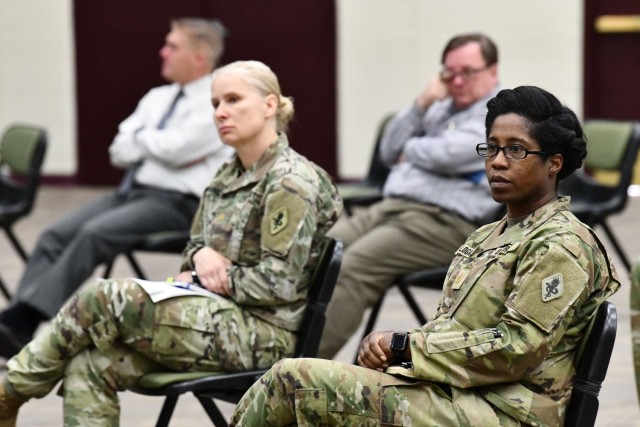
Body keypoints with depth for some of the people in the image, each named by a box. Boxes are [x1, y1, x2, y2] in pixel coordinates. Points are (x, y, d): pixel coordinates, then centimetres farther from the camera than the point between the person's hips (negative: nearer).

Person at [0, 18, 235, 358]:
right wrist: (160, 146, -4)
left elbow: (177, 148, -16)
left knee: (94, 233, -30)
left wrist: (142, 137, 3)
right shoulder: (158, 98, 21)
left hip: (178, 203, -8)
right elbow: (120, 152, 14)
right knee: (54, 236, -13)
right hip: (135, 191, 8)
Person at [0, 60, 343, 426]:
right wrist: (202, 255, -3)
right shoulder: (229, 176, 16)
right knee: (89, 366, -15)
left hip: (261, 334, -8)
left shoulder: (290, 181, -11)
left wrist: (208, 279, -9)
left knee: (102, 300, -18)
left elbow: (278, 283, -16)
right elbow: (195, 247, 22)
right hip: (222, 317, 8)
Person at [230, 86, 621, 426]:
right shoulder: (489, 237, 21)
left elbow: (516, 349, -17)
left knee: (297, 379, -17)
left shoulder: (560, 247, -8)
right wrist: (387, 345, -2)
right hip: (452, 392, 9)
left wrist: (404, 345, -12)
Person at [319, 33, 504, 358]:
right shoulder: (441, 109, 24)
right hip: (391, 206, 8)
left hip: (446, 222, -8)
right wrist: (421, 104, 9)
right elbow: (389, 152, 20)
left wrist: (411, 149, 5)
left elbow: (449, 154, -16)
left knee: (354, 266, -28)